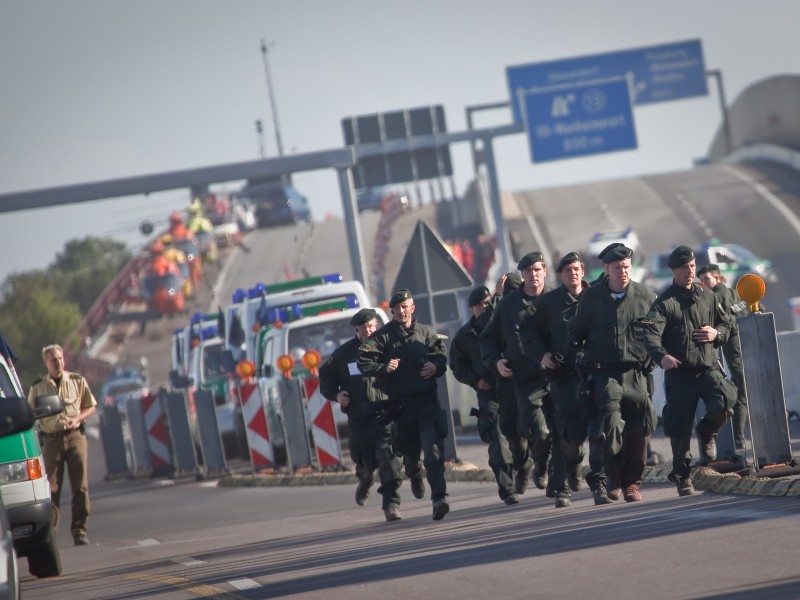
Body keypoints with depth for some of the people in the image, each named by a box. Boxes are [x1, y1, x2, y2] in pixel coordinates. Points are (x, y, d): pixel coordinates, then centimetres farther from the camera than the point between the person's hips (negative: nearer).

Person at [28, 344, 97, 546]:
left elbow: (91, 406, 12)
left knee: (80, 485, -3)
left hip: (75, 436, 0)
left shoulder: (77, 381, 8)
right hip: (52, 439, 0)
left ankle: (79, 529, 3)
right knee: (51, 488, -3)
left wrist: (77, 418, -6)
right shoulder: (37, 387, 8)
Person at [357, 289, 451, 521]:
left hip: (427, 400, -1)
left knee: (433, 449, -15)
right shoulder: (382, 336, 0)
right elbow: (364, 362, -7)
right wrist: (384, 368, -24)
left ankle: (439, 497, -22)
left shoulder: (426, 333, 7)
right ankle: (414, 475, 50)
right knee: (409, 449, 14)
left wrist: (435, 366, -9)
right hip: (401, 403, 1)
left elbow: (442, 354, 13)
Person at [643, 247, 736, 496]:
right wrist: (661, 355, -37)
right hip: (680, 372, -2)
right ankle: (682, 476, 17)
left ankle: (707, 433, 9)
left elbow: (727, 323, 22)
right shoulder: (664, 302, -4)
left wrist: (717, 333, -2)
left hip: (709, 368, 3)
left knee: (723, 401, -24)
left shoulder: (707, 296, 11)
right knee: (680, 428, -1)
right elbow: (651, 333, -18)